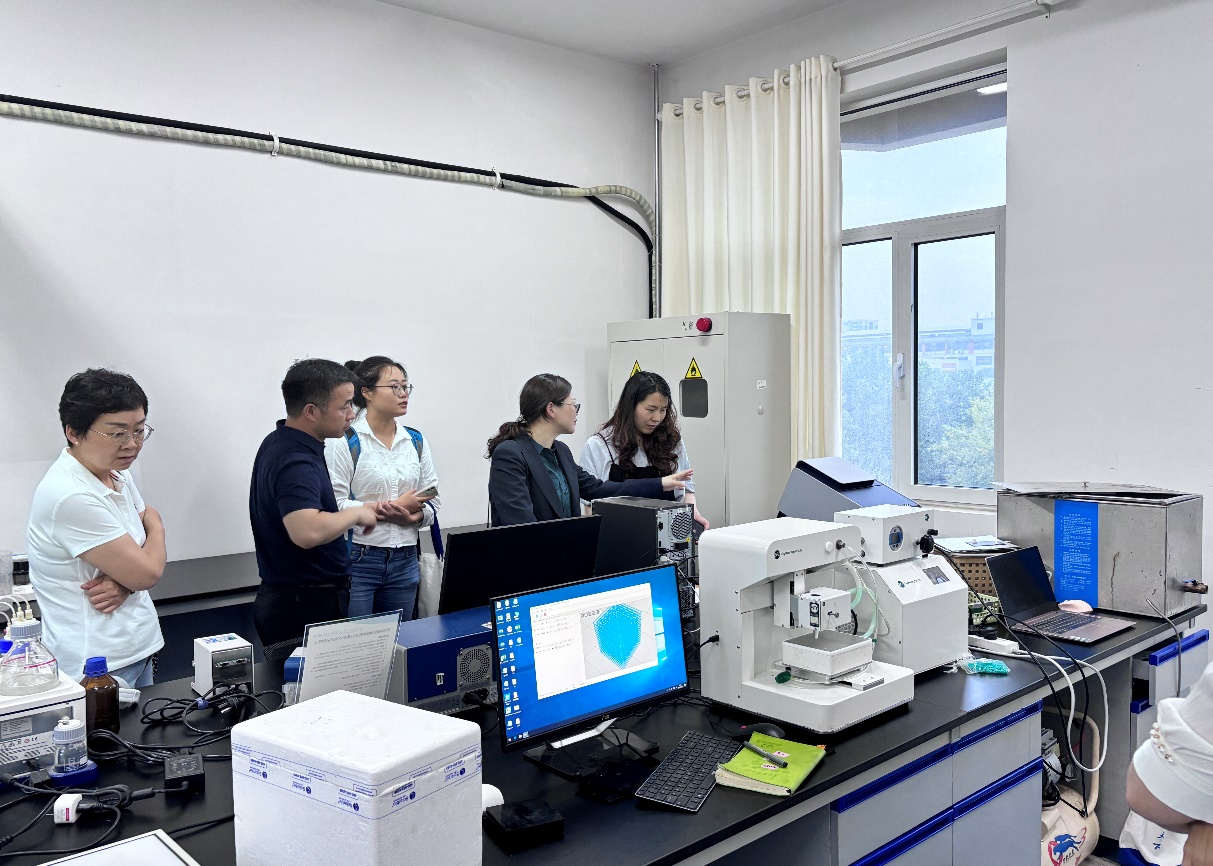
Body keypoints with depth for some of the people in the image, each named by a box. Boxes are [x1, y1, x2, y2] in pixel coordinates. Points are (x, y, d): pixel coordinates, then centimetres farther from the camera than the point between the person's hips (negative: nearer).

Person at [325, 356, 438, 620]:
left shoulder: (416, 441, 10)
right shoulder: (343, 441, -8)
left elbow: (432, 502, 9)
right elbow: (334, 504, -16)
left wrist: (410, 516, -12)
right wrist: (396, 505, -14)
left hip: (404, 561, 5)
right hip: (357, 560, -5)